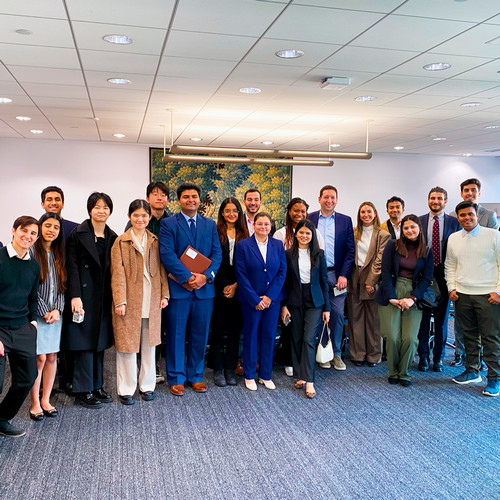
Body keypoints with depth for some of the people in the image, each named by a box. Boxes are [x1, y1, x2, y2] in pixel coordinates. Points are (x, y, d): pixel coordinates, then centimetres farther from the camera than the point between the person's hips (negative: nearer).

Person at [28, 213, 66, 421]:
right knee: (40, 357, -4)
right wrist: (44, 312, -11)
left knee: (52, 357, 7)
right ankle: (35, 403, 10)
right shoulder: (32, 251, -6)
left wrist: (57, 309, -5)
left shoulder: (59, 254, 10)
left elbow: (62, 285, 9)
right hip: (36, 312, -5)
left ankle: (46, 400, 19)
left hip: (55, 313, 5)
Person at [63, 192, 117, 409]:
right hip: (84, 295, -5)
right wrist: (75, 296, -16)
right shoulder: (78, 234, -4)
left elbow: (113, 269, 10)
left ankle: (97, 386, 21)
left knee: (99, 341, 11)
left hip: (104, 297, 5)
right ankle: (83, 391, 8)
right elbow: (72, 267, -9)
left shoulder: (112, 237, 10)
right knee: (84, 343, -1)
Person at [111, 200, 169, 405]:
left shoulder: (155, 242, 10)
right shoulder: (121, 242, -1)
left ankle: (147, 385, 24)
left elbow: (161, 270, 11)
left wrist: (164, 295, 3)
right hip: (129, 301, -3)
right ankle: (126, 390, 13)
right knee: (127, 344, 2)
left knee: (149, 344, 11)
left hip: (152, 302, 3)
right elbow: (118, 274, -6)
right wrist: (120, 301, -12)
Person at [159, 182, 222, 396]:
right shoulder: (168, 224, 0)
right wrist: (188, 277, -17)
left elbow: (217, 254, 5)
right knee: (176, 335, 5)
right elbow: (167, 254, -11)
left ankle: (196, 376, 24)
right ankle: (176, 378, 18)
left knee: (200, 335, 10)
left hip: (204, 288, 3)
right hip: (178, 288, -3)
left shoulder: (210, 224, 11)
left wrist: (205, 276, -12)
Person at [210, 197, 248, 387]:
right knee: (219, 329, 2)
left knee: (235, 328, 6)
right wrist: (225, 286, -8)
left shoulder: (244, 235, 9)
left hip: (238, 288, 3)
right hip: (220, 288, -3)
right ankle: (218, 370, 11)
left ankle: (230, 369, 14)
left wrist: (236, 285, -5)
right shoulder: (215, 233, 0)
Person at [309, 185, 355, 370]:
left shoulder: (345, 221, 7)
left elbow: (350, 250, 4)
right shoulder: (309, 219, 4)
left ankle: (336, 354, 15)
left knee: (338, 314, 2)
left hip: (336, 275, 1)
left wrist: (344, 275, -6)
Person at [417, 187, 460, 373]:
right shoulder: (419, 221, 5)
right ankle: (423, 356, 18)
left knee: (441, 319, 8)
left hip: (443, 275, 0)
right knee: (423, 317, 6)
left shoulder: (454, 222, 3)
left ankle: (438, 357, 19)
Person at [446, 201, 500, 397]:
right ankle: (472, 371, 26)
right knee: (469, 336, 13)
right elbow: (450, 266, 18)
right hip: (462, 295, 4)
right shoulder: (453, 238, 10)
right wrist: (452, 287, 7)